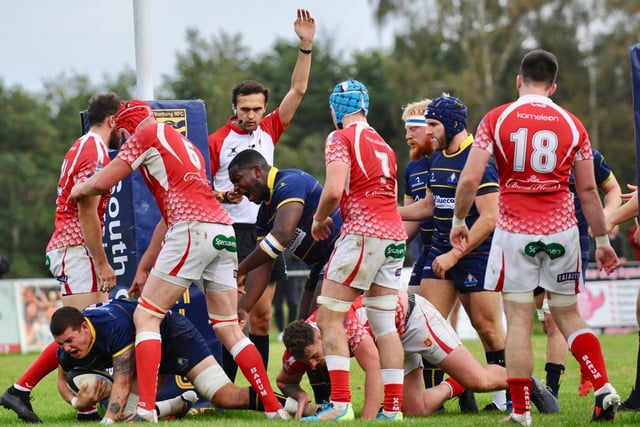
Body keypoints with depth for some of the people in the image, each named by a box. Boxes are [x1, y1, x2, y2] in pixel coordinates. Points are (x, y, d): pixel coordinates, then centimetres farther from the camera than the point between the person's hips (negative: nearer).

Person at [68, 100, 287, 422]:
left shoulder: (146, 136, 7)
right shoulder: (185, 146, 32)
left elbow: (102, 183, 5)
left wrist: (78, 190, 28)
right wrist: (143, 268, 35)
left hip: (193, 231, -8)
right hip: (224, 233, 8)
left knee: (146, 317, -2)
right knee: (228, 328, 14)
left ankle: (146, 409, -14)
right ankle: (274, 408, 10)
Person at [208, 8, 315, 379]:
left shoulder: (269, 130, 9)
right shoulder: (217, 141, -3)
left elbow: (298, 89, 5)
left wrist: (306, 45, -3)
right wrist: (224, 196, -18)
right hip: (232, 232, -5)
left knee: (262, 312, 7)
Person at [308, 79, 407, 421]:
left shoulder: (341, 138, -3)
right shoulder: (383, 145, 20)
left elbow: (334, 191, -15)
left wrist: (319, 219, 3)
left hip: (363, 232, -8)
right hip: (394, 236, 8)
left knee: (329, 317, -3)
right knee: (384, 324, 9)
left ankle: (340, 405, -12)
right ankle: (393, 408, 4)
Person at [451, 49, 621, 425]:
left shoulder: (496, 120, -1)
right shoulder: (572, 125, 4)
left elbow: (470, 179, -6)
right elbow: (588, 190, 6)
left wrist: (459, 220, 9)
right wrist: (602, 241, 15)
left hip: (515, 231, -2)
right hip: (561, 230, 2)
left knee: (519, 321, 3)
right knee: (568, 316, 14)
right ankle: (605, 389, -1)